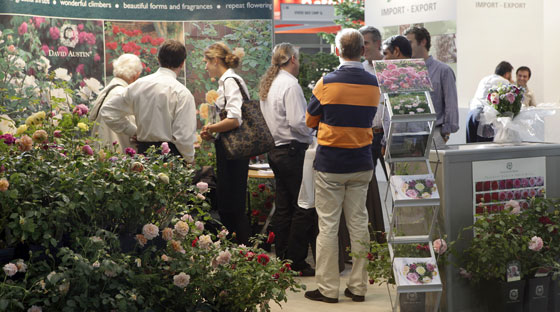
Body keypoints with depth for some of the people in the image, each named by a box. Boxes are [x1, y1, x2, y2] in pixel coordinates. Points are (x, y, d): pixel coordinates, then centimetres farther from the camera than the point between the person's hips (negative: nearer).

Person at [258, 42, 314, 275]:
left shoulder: (268, 84, 12)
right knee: (303, 207, -3)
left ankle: (282, 257, 20)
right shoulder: (290, 85, -15)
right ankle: (296, 262, -1)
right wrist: (312, 138, -4)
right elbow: (298, 122, -22)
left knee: (283, 207, 14)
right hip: (292, 150, -9)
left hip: (275, 150, 9)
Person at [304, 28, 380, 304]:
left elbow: (310, 121, 1)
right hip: (361, 164, 4)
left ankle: (328, 289, 5)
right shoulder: (373, 84, 1)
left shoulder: (327, 83, -11)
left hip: (330, 165, -4)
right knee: (359, 224, 9)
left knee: (328, 226, 2)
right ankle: (358, 287, 14)